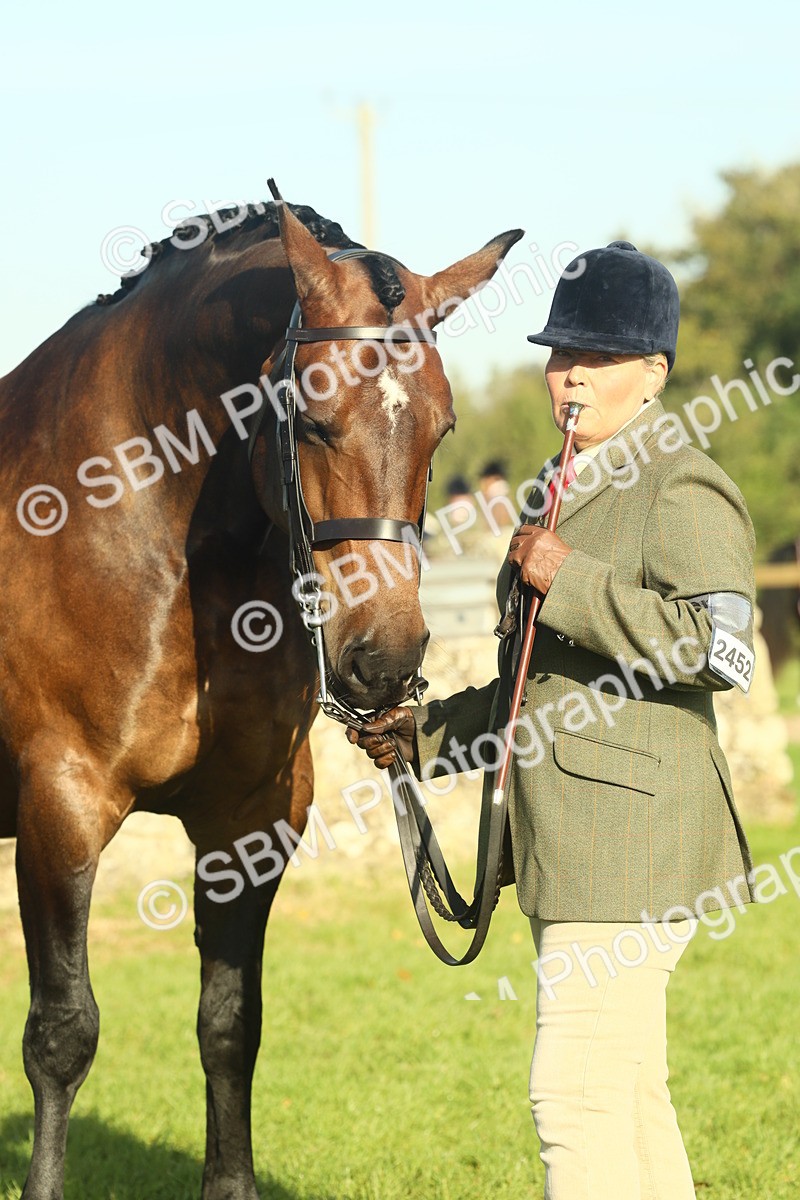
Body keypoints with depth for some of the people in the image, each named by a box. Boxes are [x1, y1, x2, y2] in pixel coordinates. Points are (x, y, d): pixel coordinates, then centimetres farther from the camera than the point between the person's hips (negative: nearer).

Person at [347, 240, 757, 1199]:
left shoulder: (681, 490, -9)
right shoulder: (559, 492, 21)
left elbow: (718, 643, -25)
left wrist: (571, 580, -22)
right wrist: (424, 734, 18)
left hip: (630, 848, -10)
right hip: (568, 852, 10)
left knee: (575, 1096, -13)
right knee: (624, 1092, 15)